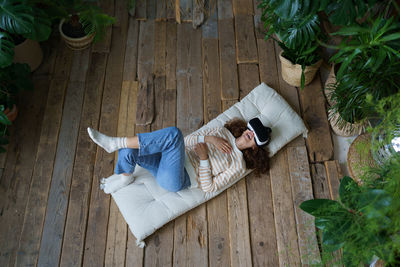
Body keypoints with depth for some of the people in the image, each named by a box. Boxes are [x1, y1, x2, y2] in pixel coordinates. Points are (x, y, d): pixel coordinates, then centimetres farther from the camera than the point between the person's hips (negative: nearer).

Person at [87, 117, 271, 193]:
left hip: (175, 180, -6)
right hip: (172, 160, 6)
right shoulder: (223, 132, 17)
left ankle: (114, 143, -28)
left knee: (173, 133, -33)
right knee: (128, 150, -21)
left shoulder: (238, 166, 0)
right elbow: (191, 139, 12)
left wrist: (204, 158, -16)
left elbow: (208, 187, -6)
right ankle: (125, 176, 12)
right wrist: (209, 138, -7)